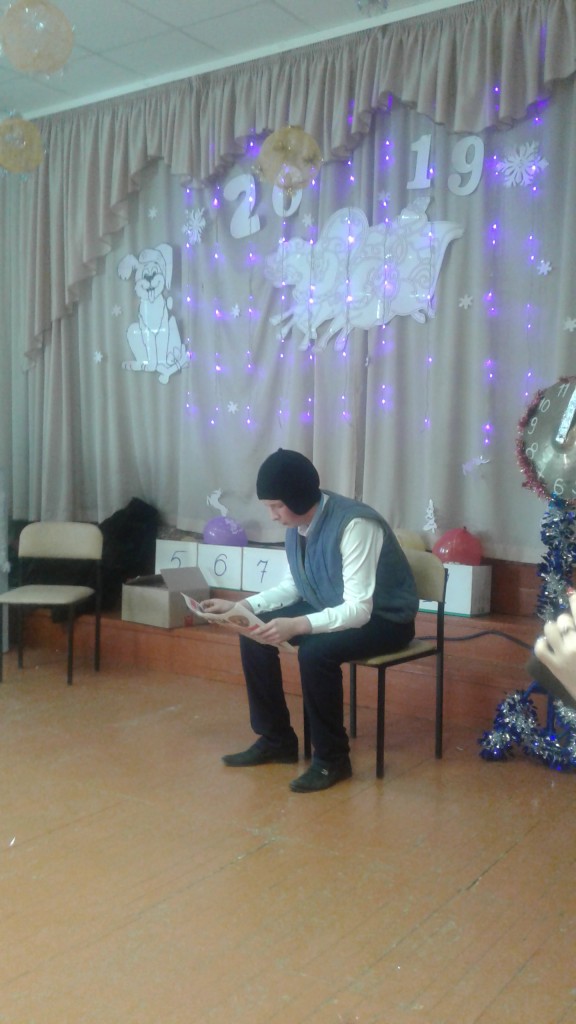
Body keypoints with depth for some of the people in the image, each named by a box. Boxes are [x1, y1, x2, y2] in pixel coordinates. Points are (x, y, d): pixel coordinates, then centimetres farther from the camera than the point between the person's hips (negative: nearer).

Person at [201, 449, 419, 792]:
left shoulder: (355, 525, -30)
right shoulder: (298, 524, -5)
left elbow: (359, 609, -33)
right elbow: (293, 586, 7)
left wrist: (297, 625, -45)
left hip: (384, 618, -8)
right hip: (332, 608, 8)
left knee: (315, 652, -33)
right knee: (255, 634, -4)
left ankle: (332, 758, -12)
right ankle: (276, 739, 9)